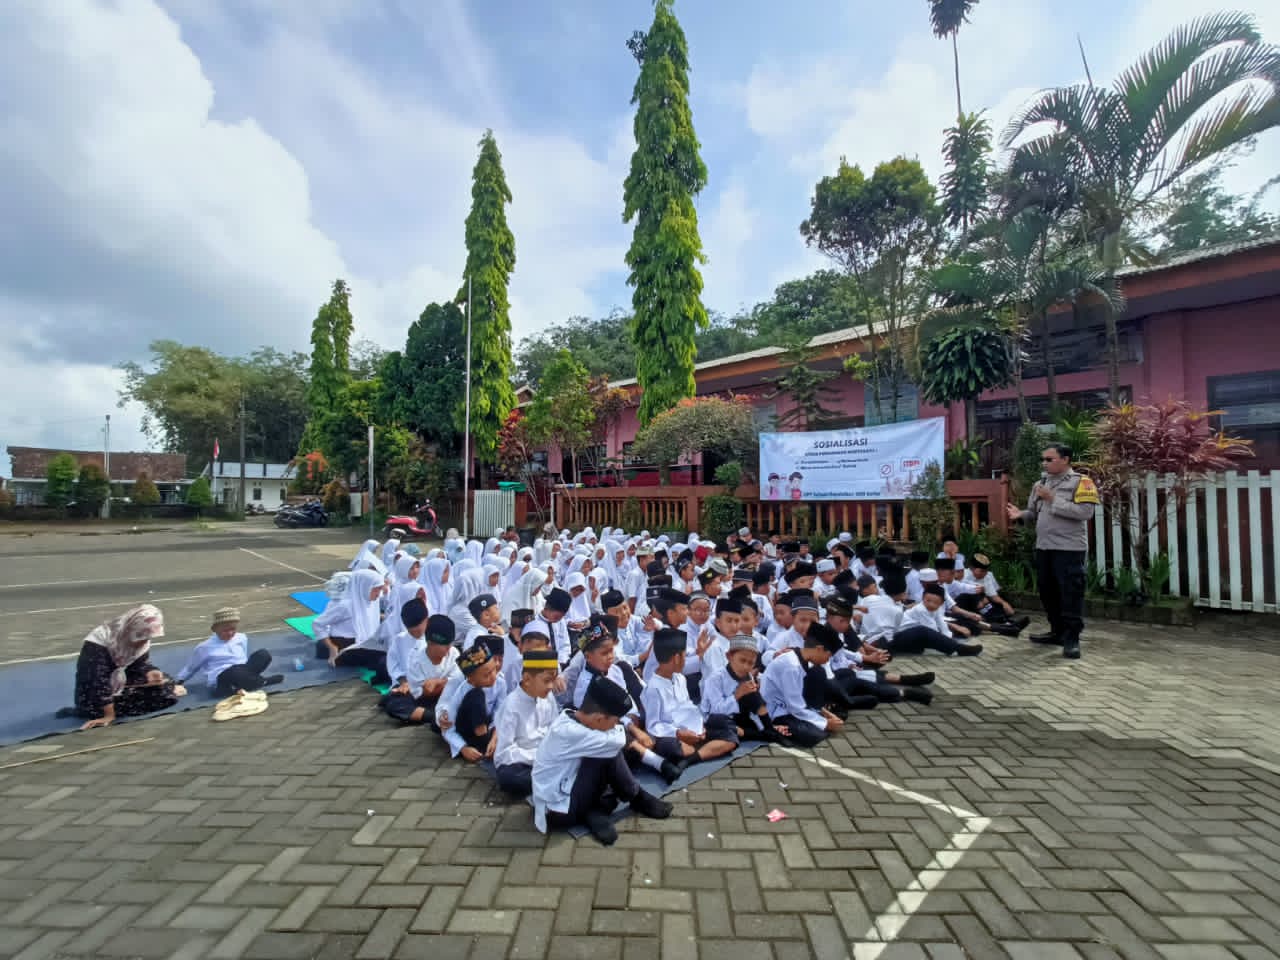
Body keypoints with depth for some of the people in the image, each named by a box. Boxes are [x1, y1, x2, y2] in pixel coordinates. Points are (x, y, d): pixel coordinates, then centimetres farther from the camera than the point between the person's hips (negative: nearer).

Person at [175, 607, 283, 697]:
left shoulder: (242, 638, 13)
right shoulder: (205, 647, 4)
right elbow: (190, 667, 19)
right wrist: (178, 681, 11)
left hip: (241, 673, 4)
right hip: (221, 680, -4)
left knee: (263, 655, -23)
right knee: (234, 672, -41)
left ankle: (238, 686, -31)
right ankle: (263, 681, -23)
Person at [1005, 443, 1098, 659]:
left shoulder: (1081, 482, -6)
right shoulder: (1040, 484, 14)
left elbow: (1085, 512, -19)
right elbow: (1034, 513, 16)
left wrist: (1053, 499, -19)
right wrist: (1021, 514, -5)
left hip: (1069, 548, -7)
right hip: (1043, 547, 7)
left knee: (1071, 594, -4)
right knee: (1047, 591, 14)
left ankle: (1072, 639, 4)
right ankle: (1058, 632, 27)